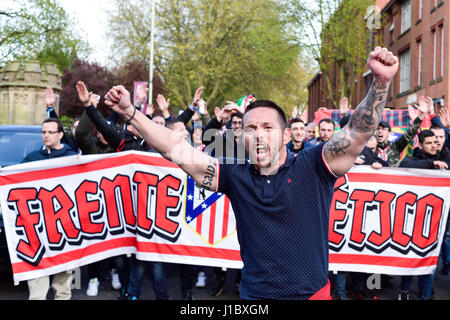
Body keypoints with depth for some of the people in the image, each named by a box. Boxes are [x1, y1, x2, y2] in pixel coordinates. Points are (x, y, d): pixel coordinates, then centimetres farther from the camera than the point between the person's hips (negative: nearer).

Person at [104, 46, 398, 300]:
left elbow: (358, 133, -16)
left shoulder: (312, 167, -5)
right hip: (254, 294, 2)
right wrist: (131, 112, -5)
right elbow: (176, 150, -1)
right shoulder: (236, 176, 1)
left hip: (312, 293, -2)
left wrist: (381, 82, -31)